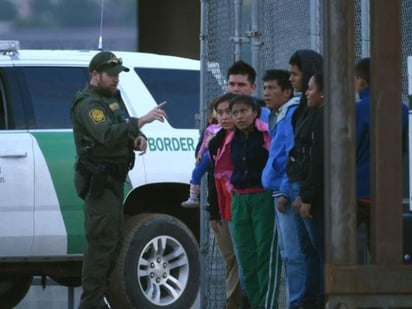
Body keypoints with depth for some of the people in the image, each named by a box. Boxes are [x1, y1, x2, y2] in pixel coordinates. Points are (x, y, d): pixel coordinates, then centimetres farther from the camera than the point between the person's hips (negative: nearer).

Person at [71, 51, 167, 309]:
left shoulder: (113, 97, 17)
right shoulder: (88, 103, -14)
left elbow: (121, 131, 24)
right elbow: (106, 135, -30)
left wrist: (138, 138, 0)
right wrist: (142, 121, -37)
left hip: (113, 179, 10)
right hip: (99, 180, -10)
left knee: (112, 241, 14)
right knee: (103, 241, -13)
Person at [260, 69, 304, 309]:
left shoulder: (293, 115, -12)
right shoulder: (278, 117, 19)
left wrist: (286, 192, -18)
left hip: (288, 193, -11)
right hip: (280, 193, 11)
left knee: (293, 253, -11)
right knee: (287, 253, 13)